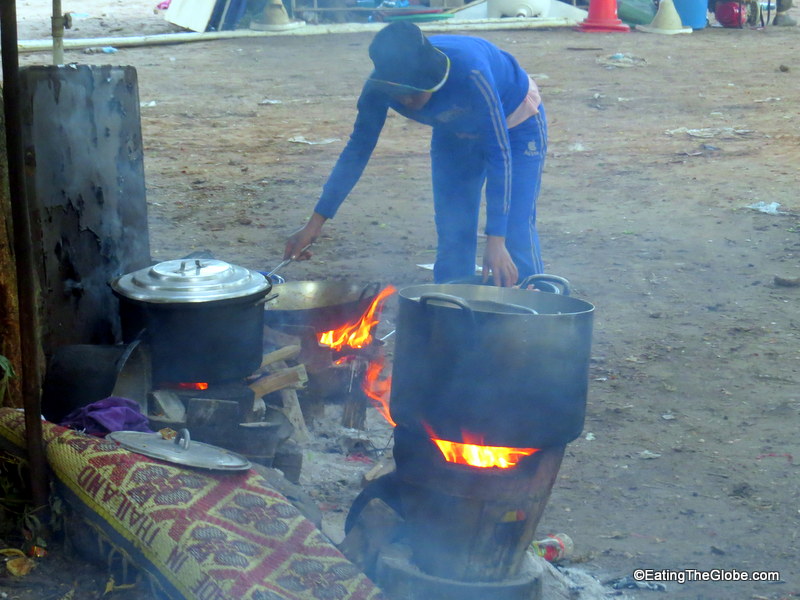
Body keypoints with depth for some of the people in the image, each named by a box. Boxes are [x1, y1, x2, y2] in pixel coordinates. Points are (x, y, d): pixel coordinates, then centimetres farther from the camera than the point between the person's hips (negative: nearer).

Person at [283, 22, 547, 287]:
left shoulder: (469, 73, -41)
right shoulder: (380, 86, -26)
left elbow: (499, 154, -38)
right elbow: (358, 148, -15)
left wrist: (496, 241, -42)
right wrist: (314, 223, -17)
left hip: (515, 124, -4)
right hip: (455, 134, 5)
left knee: (517, 235, -14)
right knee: (452, 239, 0)